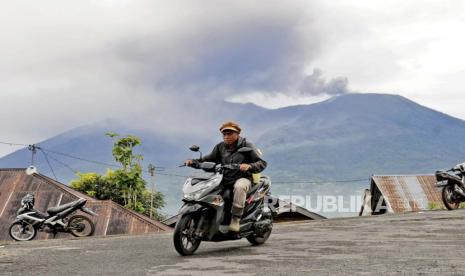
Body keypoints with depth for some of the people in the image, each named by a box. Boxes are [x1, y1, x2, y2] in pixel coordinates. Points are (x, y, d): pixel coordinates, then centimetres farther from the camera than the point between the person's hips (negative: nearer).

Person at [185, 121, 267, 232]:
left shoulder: (247, 146, -1)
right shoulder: (220, 147, 14)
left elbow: (262, 163, -6)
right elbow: (210, 158, 16)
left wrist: (249, 166, -27)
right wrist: (194, 161, -1)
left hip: (242, 178, -5)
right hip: (224, 180, 5)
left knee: (239, 187, -39)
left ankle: (236, 219, -31)